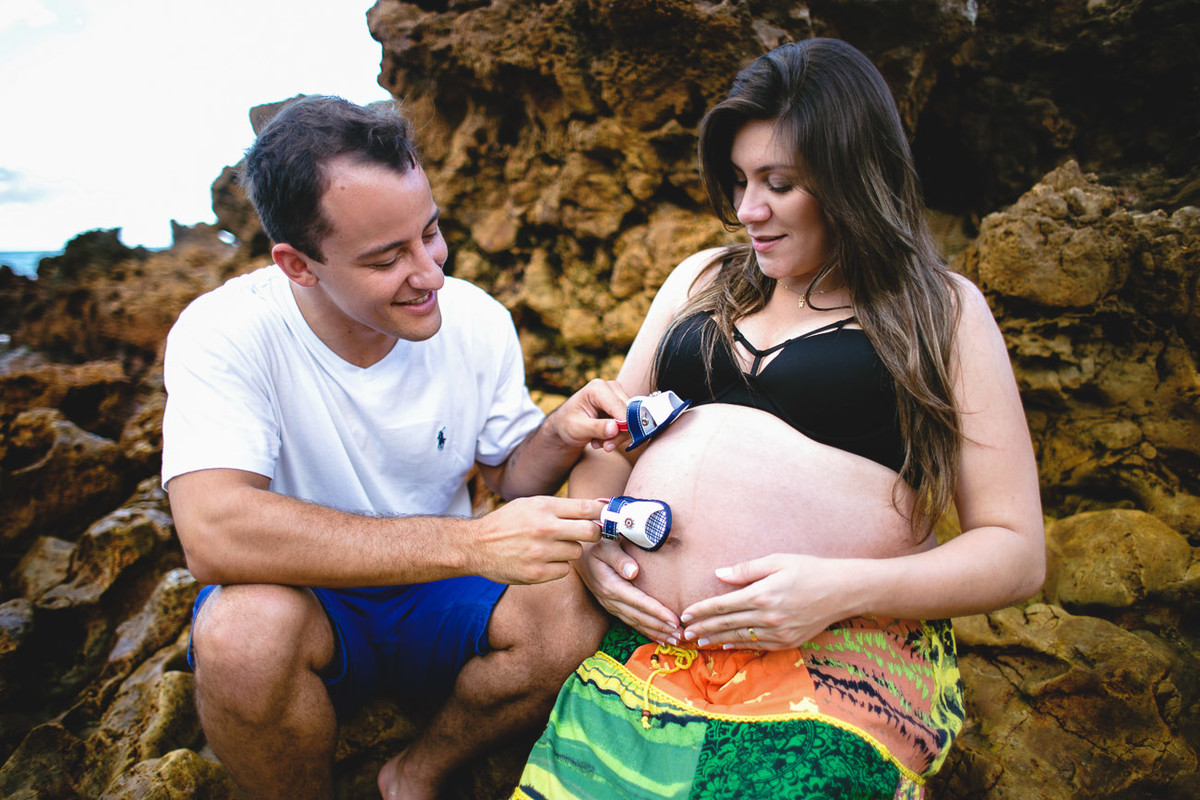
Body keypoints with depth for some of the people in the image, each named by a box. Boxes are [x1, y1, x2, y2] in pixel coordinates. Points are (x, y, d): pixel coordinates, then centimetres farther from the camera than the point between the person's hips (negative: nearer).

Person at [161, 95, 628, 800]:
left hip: (436, 594, 3)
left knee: (574, 614, -24)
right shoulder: (223, 334, -21)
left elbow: (509, 474, 3)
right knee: (245, 632, -35)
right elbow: (214, 533, -35)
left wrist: (558, 437, -22)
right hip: (304, 598, -2)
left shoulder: (477, 320, -10)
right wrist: (470, 544, -39)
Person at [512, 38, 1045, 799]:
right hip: (645, 640, 3)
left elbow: (1017, 551, 1)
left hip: (841, 652, -2)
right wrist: (589, 535, -1)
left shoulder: (943, 309, 4)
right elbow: (609, 437, 20)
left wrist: (845, 588, -15)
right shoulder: (701, 279, 16)